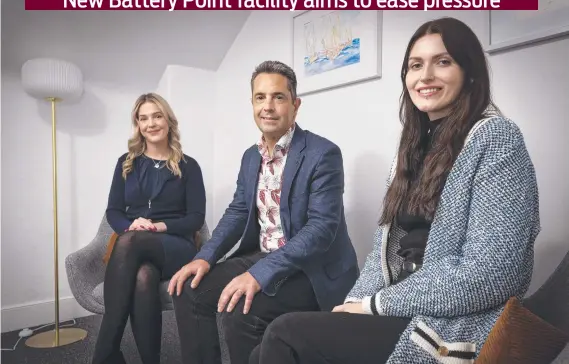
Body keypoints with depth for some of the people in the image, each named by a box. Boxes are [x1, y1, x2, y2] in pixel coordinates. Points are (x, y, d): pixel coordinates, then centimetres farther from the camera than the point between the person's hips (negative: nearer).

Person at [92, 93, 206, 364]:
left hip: (175, 247, -2)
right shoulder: (126, 163, 15)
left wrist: (160, 226, -16)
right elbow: (113, 212, 12)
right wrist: (130, 225, -12)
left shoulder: (188, 166, 7)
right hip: (135, 248, 2)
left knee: (129, 242, -36)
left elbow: (197, 218, 2)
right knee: (143, 277, -37)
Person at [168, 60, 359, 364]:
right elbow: (238, 212, 10)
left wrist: (260, 273, -31)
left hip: (312, 269, -7)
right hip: (261, 257, 7)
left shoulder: (323, 153, -16)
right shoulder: (250, 156, 9)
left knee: (239, 313, -28)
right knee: (188, 290, -3)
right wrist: (205, 257, -7)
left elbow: (322, 227, -23)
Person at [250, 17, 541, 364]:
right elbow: (387, 244, 11)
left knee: (284, 334, -16)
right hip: (399, 310, 6)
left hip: (455, 327, -6)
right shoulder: (415, 144, 13)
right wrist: (356, 302, -6)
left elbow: (489, 275, -19)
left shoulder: (495, 137, -9)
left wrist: (375, 304, -14)